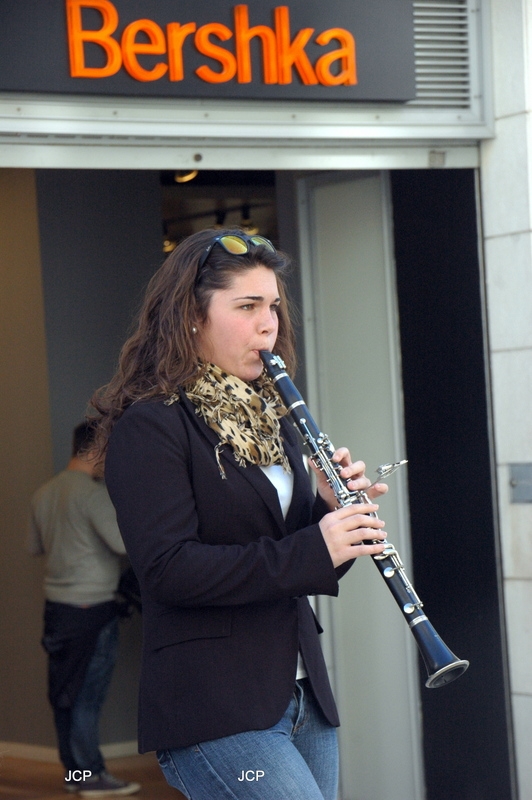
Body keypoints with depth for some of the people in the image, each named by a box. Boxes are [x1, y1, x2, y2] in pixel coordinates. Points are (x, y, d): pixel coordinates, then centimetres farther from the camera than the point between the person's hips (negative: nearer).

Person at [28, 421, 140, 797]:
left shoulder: (44, 493, 10)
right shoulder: (94, 492, -15)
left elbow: (35, 546, 20)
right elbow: (123, 541, -21)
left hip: (56, 605, 8)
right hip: (92, 608, -8)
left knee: (65, 693, 11)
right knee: (88, 694, -3)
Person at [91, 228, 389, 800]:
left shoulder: (269, 418, 16)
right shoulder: (149, 427, -9)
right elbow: (168, 570, -19)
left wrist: (336, 513, -3)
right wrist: (312, 550, -23)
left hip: (302, 697, 8)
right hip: (213, 710, -8)